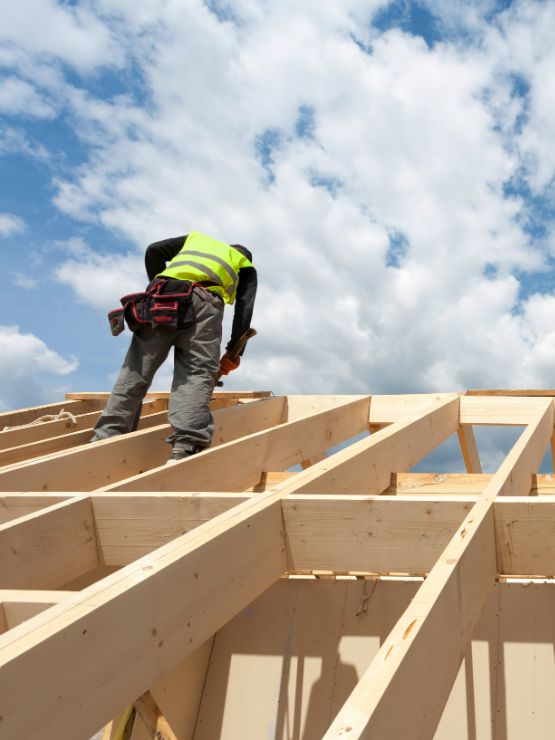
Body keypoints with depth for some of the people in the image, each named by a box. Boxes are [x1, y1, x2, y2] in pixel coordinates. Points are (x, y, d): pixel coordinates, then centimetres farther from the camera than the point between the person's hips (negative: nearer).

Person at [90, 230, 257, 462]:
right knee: (197, 373, -11)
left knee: (135, 371, 4)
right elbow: (245, 307, 15)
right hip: (202, 301, -3)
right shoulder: (246, 267, 31)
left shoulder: (195, 239, 39)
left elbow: (154, 251, 23)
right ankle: (186, 449, -31)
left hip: (159, 298, 3)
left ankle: (104, 440, -1)